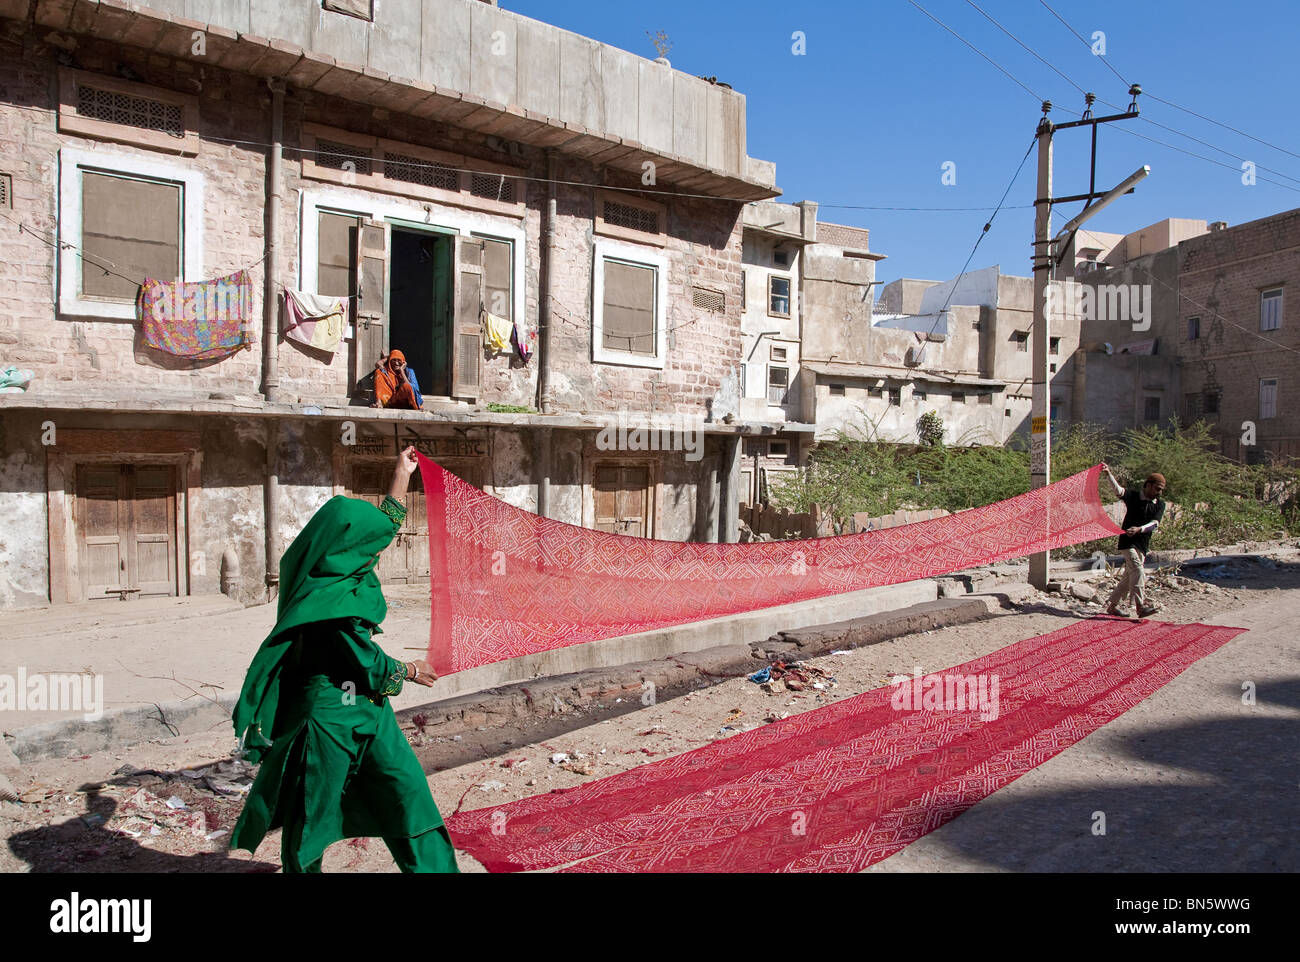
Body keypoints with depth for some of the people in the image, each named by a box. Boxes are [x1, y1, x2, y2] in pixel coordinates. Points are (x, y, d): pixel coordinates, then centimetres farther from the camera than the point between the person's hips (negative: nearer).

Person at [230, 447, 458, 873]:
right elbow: (368, 662, -19)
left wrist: (402, 475, 18)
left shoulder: (345, 575, 1)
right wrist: (410, 671, -2)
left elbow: (386, 525, 15)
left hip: (367, 709, 9)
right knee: (313, 806, 12)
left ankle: (434, 868, 18)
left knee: (406, 787, 9)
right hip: (330, 713, -9)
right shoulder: (329, 600, -24)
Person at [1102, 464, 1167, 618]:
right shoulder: (1134, 496, -3)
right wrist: (1109, 474, -40)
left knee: (1129, 576, 8)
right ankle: (1141, 606, -25)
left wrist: (1139, 529, -29)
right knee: (1138, 571, -20)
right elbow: (1119, 491, -24)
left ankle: (1112, 605, 19)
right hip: (1128, 541, -5)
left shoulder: (1160, 505, 7)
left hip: (1143, 544, 5)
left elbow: (1154, 524, -8)